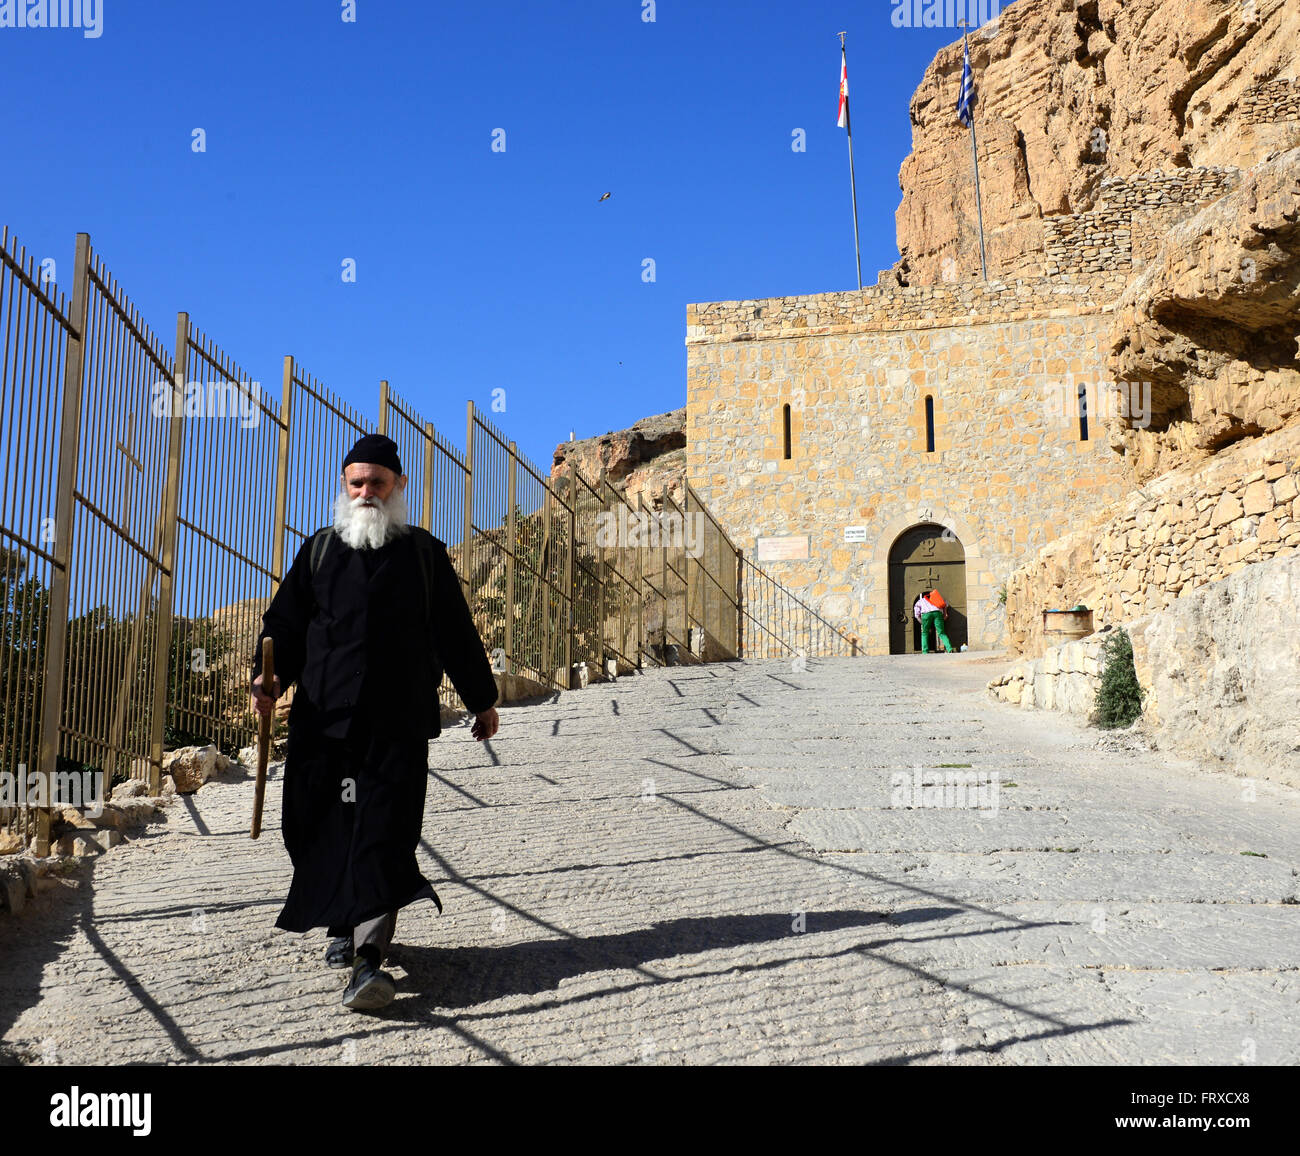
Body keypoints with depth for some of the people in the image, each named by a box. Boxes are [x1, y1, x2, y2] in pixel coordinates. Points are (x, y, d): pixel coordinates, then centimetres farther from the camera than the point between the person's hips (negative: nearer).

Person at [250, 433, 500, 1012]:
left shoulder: (425, 553, 9)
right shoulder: (320, 550, 13)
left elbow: (456, 632, 14)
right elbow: (284, 620, 13)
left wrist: (482, 699, 18)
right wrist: (270, 676, -6)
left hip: (398, 720, -2)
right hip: (322, 716, 2)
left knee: (384, 831, -11)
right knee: (319, 828, 5)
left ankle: (368, 955, -14)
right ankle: (346, 925, 27)